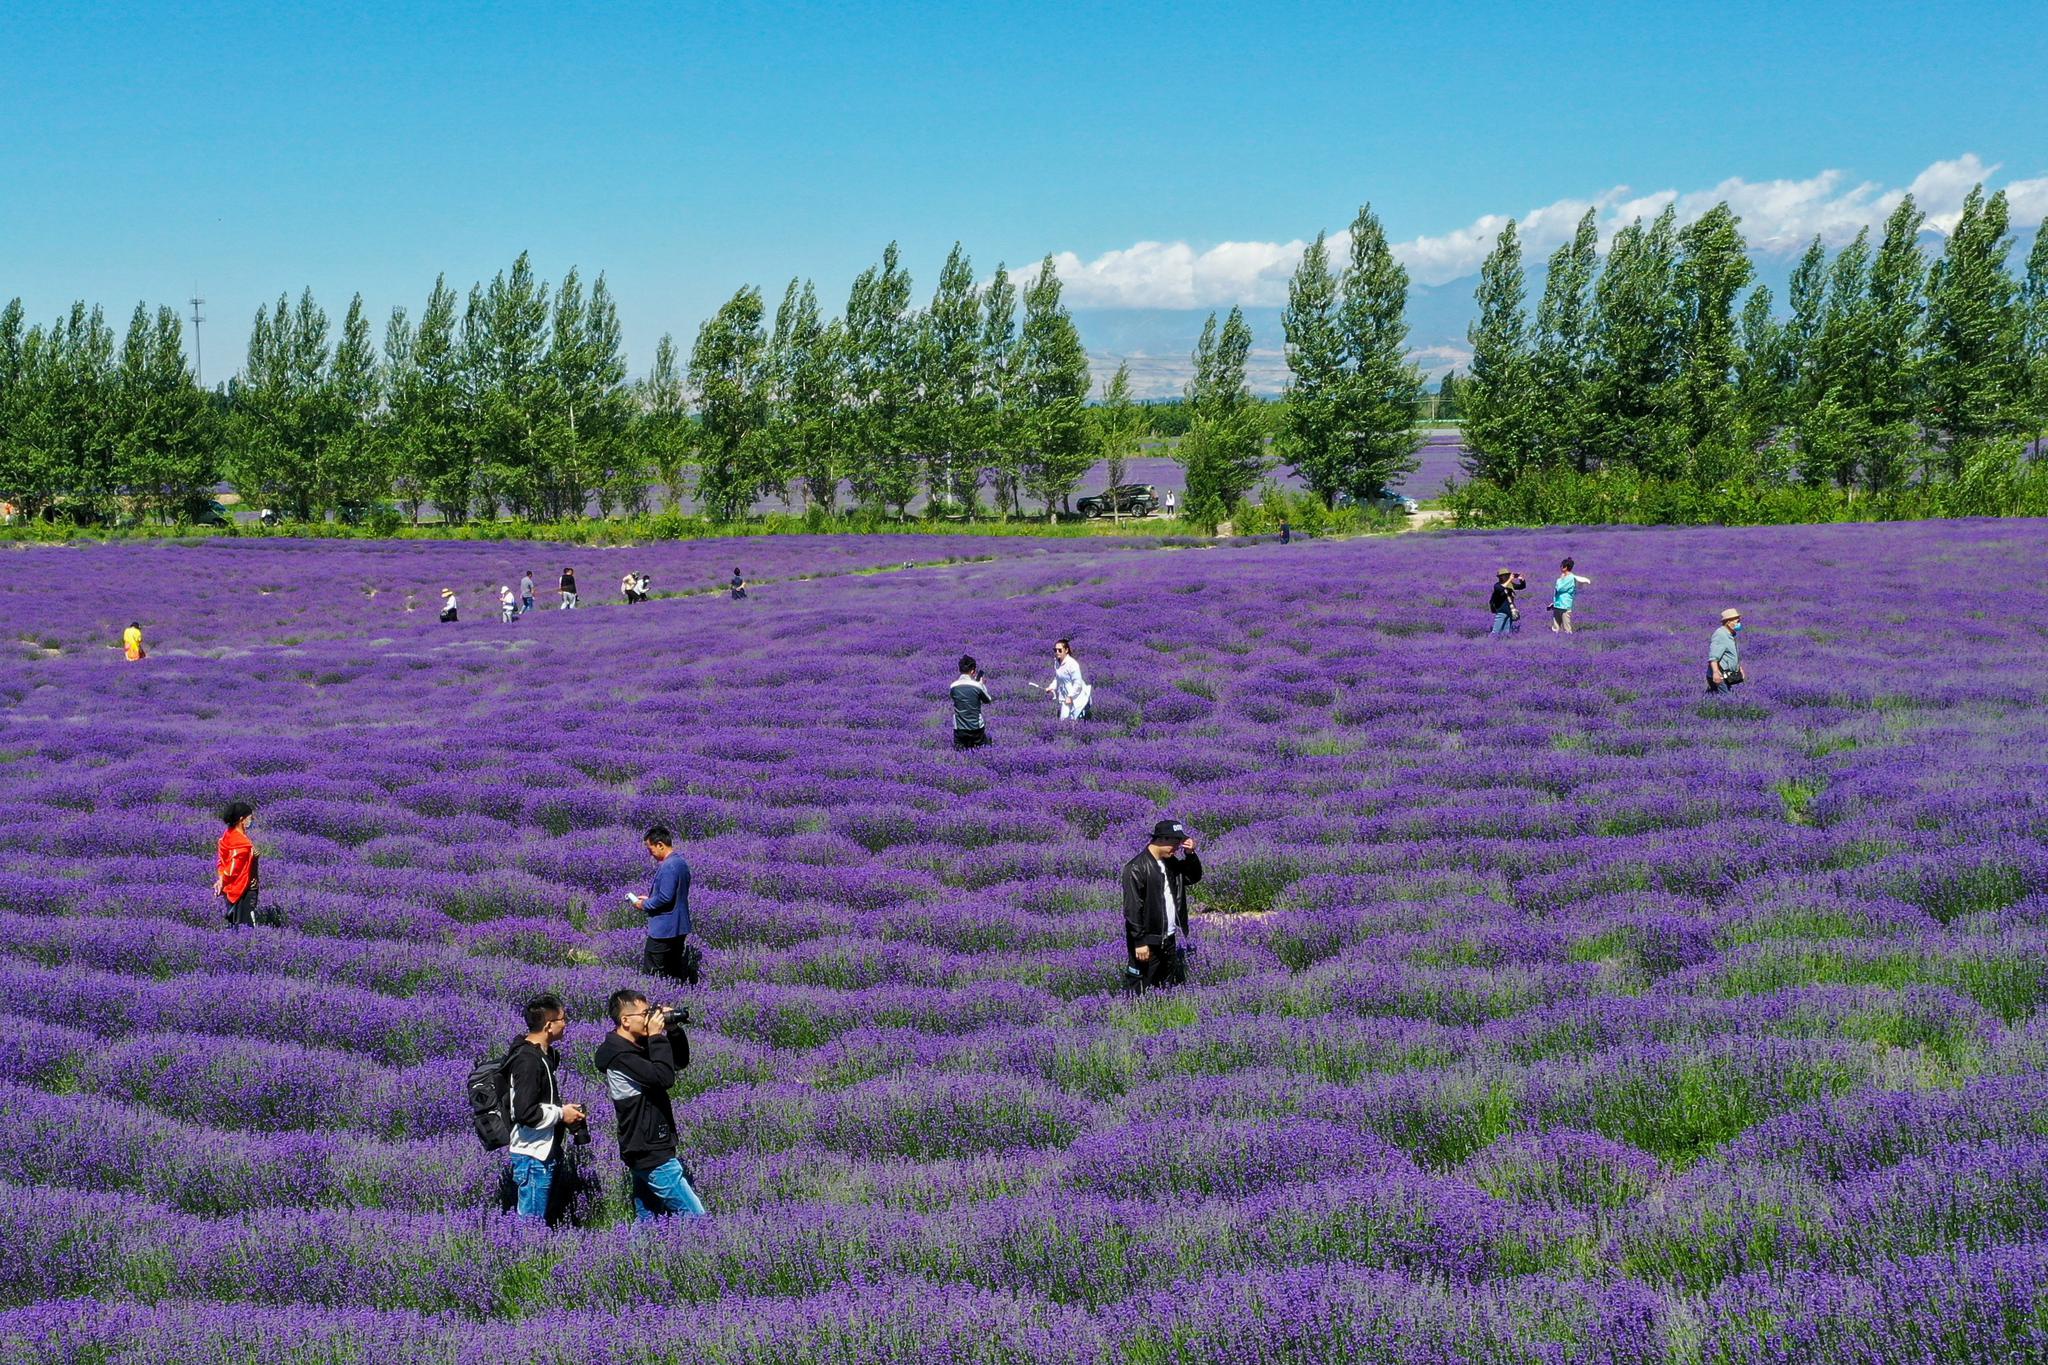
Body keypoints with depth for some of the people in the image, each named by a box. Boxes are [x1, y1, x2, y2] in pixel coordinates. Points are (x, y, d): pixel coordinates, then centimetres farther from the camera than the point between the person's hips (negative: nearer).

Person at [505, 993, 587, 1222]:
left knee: (549, 1218, 15)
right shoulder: (528, 1061, -20)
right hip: (533, 1158, -10)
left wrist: (563, 1110, 9)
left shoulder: (545, 1055, 11)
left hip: (546, 1155, 10)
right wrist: (561, 1114, -14)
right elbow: (524, 1113, -26)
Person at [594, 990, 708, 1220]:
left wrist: (674, 1030, 2)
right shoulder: (620, 1056, -19)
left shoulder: (640, 1046, 10)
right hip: (652, 1156, -10)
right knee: (695, 1216, -9)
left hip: (644, 1153, 10)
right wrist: (658, 1037, -18)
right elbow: (664, 1077, -27)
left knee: (646, 1218, 11)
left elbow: (680, 1062, 17)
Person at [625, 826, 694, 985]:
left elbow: (665, 898, -24)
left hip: (663, 930, -10)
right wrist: (650, 899, 16)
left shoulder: (668, 867, -20)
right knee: (676, 971, 13)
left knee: (651, 973, -5)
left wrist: (645, 905, -9)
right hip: (679, 929, 10)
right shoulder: (681, 863, 12)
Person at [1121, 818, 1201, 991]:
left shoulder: (1171, 862, 8)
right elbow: (1132, 909, -18)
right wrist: (1140, 942, -20)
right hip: (1147, 943, -8)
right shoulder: (1137, 868, -17)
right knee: (1140, 990, -4)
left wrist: (1190, 854, 2)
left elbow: (1194, 878, 20)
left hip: (1170, 940, 8)